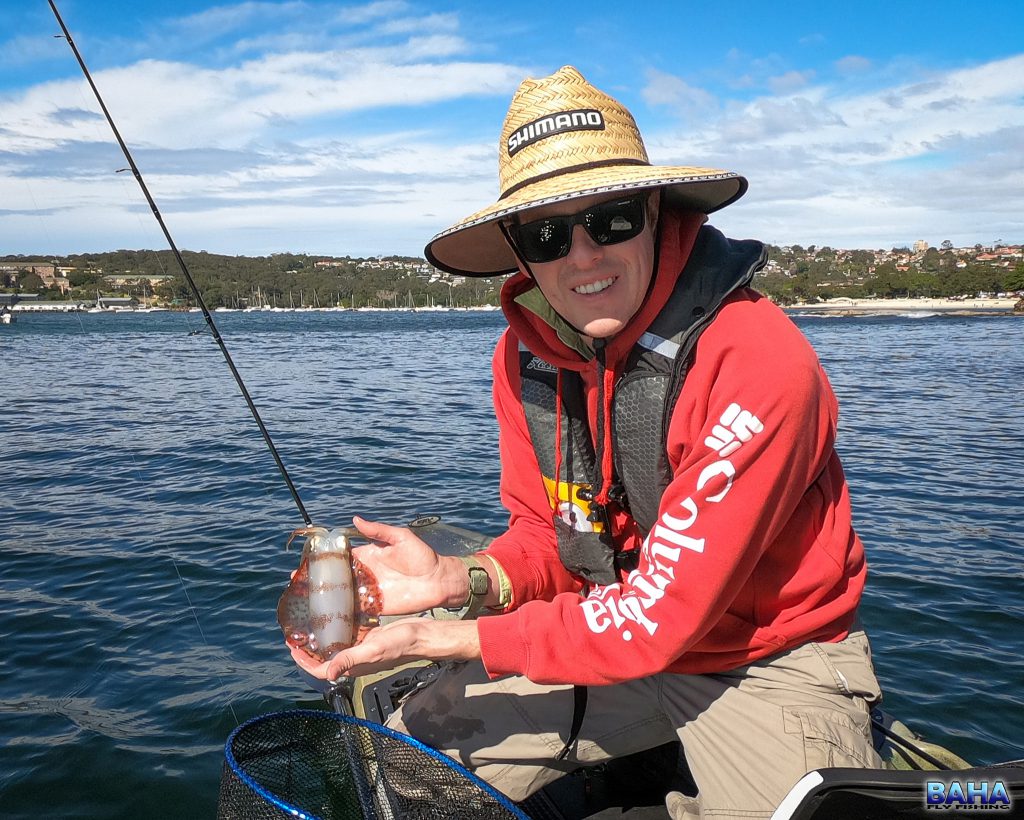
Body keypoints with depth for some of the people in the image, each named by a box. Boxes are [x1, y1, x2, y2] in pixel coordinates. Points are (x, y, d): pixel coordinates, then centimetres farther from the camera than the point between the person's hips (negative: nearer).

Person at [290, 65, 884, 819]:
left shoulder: (760, 365, -28)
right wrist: (461, 580, -19)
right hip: (616, 635, 5)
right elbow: (549, 537, 2)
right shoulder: (523, 354, -7)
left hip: (771, 663, -4)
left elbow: (661, 613, -26)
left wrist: (445, 640, -23)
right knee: (410, 756, 1)